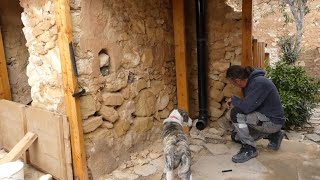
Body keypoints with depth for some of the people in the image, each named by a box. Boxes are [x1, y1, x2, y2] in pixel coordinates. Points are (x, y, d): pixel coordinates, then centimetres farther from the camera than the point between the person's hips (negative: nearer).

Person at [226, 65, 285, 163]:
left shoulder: (259, 83, -27)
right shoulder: (250, 81, 3)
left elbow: (246, 107, -31)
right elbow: (247, 104, 16)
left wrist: (233, 99, -13)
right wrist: (235, 103, -1)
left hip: (273, 121, -10)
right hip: (264, 118, 10)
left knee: (236, 113, -26)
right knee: (235, 137, 16)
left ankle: (249, 148, -12)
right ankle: (273, 135, 19)